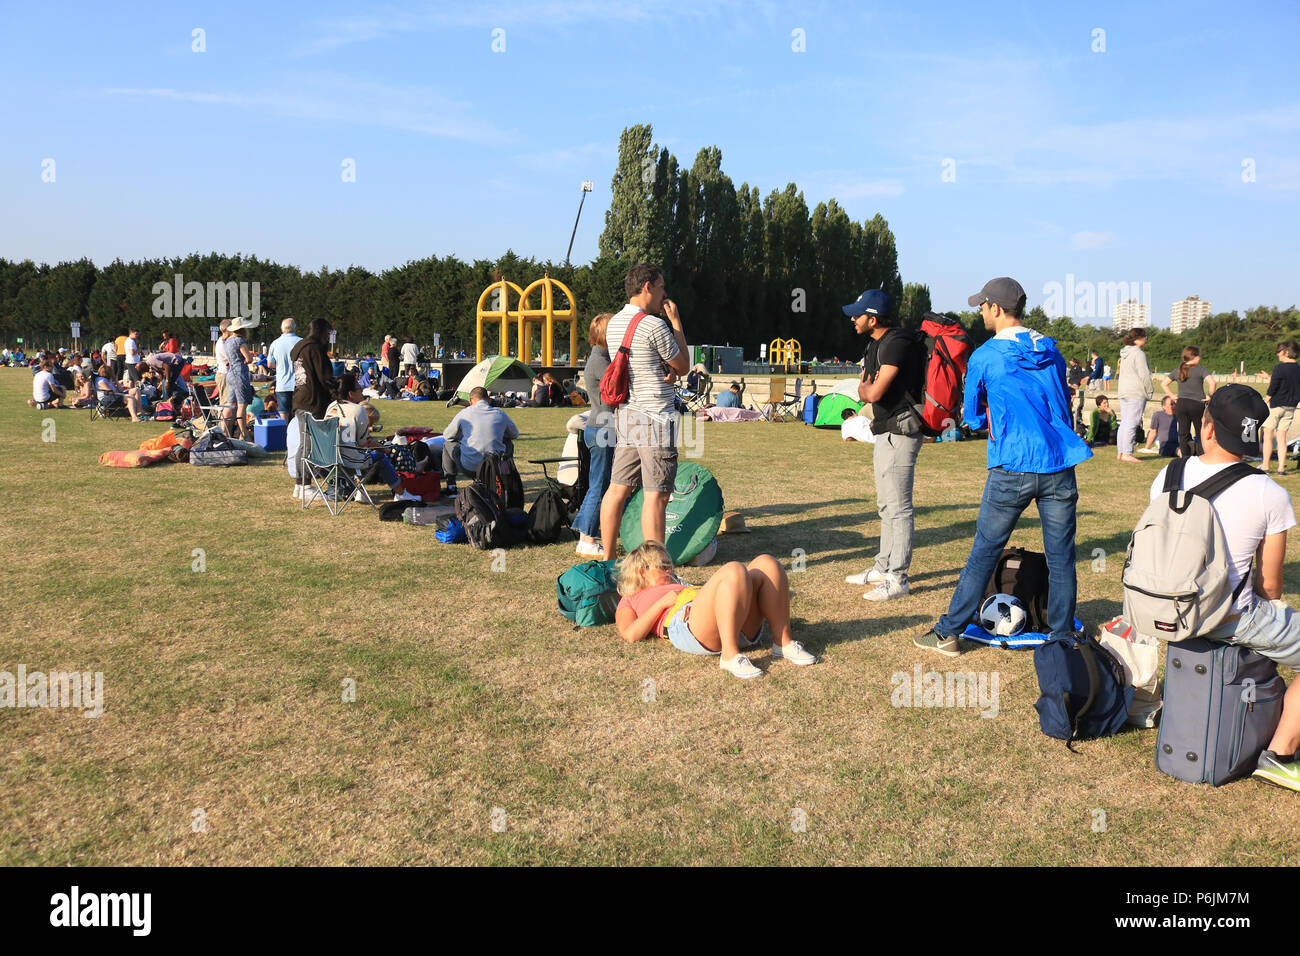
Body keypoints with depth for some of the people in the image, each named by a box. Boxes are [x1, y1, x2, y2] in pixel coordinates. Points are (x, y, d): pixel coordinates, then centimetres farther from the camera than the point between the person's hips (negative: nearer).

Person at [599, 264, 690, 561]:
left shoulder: (614, 323, 13)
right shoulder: (654, 325, -13)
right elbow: (683, 367, 0)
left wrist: (666, 369, 3)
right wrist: (676, 322, 5)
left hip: (625, 414, 9)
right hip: (655, 416, -9)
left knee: (618, 488, 11)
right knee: (657, 495, -6)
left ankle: (608, 559, 18)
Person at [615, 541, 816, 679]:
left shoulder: (681, 587, 45)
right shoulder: (630, 600, 27)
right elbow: (630, 635, 5)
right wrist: (663, 601, 1)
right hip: (685, 624, -7)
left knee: (767, 563, -14)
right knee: (734, 570, -30)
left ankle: (783, 643, -19)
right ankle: (730, 656, -34)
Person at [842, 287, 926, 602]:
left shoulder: (897, 343, -18)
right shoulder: (875, 344, 14)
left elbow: (873, 393, -23)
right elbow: (863, 391, 19)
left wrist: (868, 388, -3)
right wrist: (868, 388, -2)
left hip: (900, 433, -11)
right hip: (884, 433, 11)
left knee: (898, 507, -7)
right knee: (886, 505, 18)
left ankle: (897, 579, -1)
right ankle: (883, 567, 29)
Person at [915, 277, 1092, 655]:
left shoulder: (984, 357, -2)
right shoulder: (1052, 353, 11)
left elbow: (973, 418, 7)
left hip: (1012, 470, -3)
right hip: (1059, 467, 4)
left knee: (984, 553, 4)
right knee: (1061, 556, 10)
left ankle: (948, 634, 12)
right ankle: (1063, 637, 18)